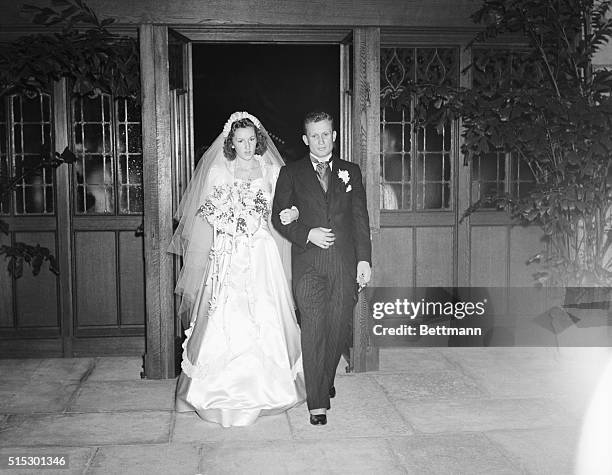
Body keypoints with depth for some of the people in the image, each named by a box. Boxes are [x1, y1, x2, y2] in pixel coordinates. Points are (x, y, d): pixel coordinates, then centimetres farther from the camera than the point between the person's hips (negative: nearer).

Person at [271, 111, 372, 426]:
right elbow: (278, 217, 7)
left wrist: (364, 259, 2)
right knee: (313, 331, -7)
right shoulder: (291, 173, 9)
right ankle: (317, 402, 0)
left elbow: (361, 218, 10)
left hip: (346, 263, 2)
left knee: (339, 328, 7)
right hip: (308, 264, -2)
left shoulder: (351, 171, 14)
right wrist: (307, 234, -10)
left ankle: (326, 381, 32)